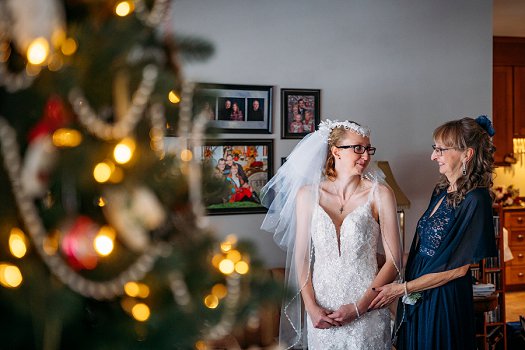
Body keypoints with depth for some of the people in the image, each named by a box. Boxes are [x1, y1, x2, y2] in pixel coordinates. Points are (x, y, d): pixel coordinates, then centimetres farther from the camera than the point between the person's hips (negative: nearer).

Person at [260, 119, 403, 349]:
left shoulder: (379, 193, -5)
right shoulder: (307, 194, 0)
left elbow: (393, 261, -6)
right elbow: (301, 257, 2)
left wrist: (358, 307, -11)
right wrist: (311, 307, -7)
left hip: (367, 308, -1)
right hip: (321, 308, 1)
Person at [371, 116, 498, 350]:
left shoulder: (475, 200, -17)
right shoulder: (442, 191, 7)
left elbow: (458, 268, -18)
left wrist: (401, 288, -14)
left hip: (444, 302, -7)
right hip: (416, 301, 7)